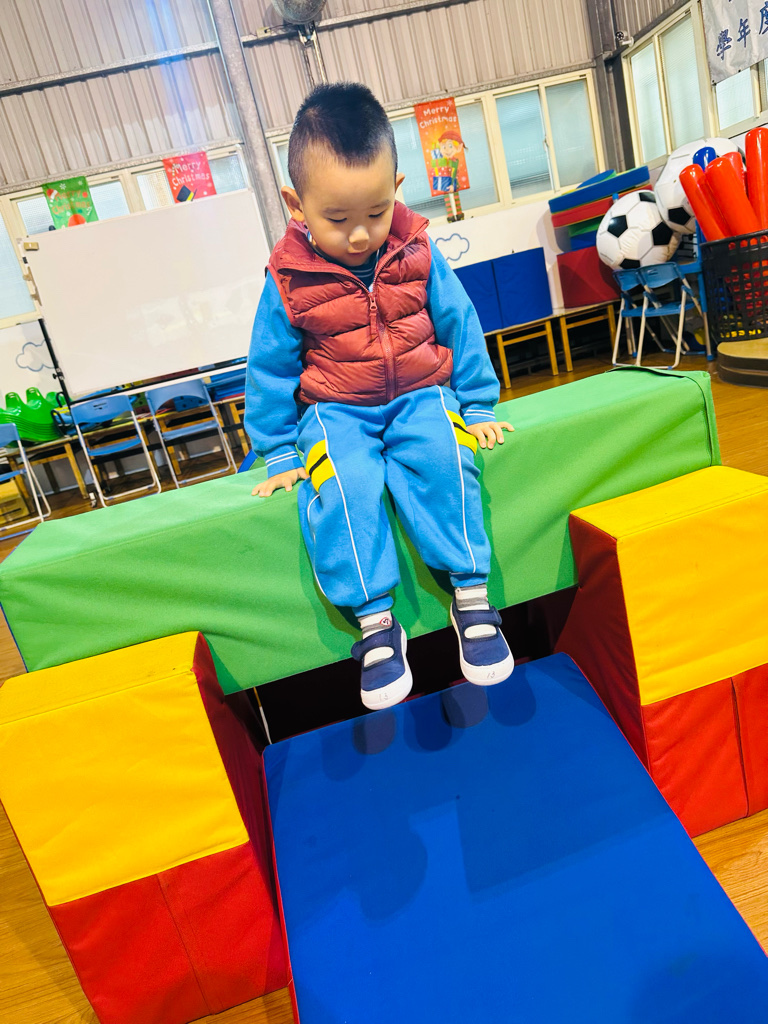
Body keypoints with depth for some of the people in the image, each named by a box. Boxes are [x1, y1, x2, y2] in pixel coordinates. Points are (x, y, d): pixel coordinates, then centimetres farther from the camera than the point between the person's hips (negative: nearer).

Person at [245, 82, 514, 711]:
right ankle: (375, 620, -21)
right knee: (343, 483, -32)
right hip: (337, 411, 0)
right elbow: (270, 368, 3)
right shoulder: (288, 279, -4)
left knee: (440, 458, -32)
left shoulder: (417, 254, -1)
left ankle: (472, 597, -20)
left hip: (421, 396, 1)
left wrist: (478, 408, 7)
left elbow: (460, 326, 9)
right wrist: (280, 453, 3)